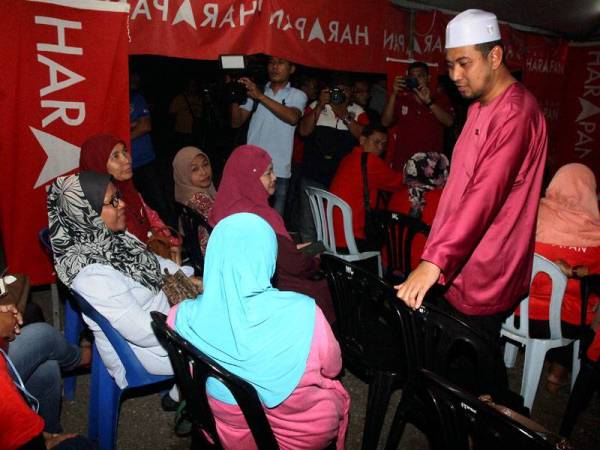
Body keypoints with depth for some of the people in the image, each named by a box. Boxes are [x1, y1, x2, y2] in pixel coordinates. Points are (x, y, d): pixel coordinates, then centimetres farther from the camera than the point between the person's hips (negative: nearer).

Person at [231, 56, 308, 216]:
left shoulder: (297, 95, 7)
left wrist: (261, 96, -20)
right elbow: (236, 123, 9)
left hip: (279, 171, -2)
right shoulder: (254, 91, 13)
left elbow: (292, 117, -15)